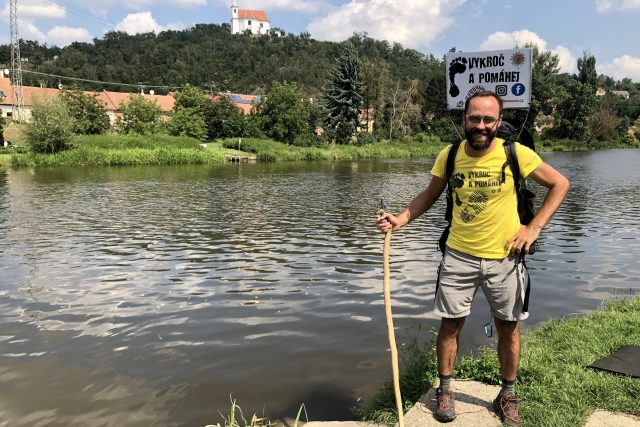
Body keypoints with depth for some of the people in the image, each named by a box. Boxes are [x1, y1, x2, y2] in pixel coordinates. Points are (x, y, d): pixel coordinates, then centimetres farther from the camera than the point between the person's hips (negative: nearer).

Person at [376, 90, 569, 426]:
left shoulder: (515, 153, -12)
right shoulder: (449, 155, -6)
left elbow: (559, 184, -1)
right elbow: (430, 195, 6)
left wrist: (534, 228, -7)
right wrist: (401, 219, -10)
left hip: (504, 258, -1)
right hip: (459, 256, 1)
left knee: (508, 326, 10)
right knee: (450, 323, 7)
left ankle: (507, 396, 30)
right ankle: (445, 390, 26)